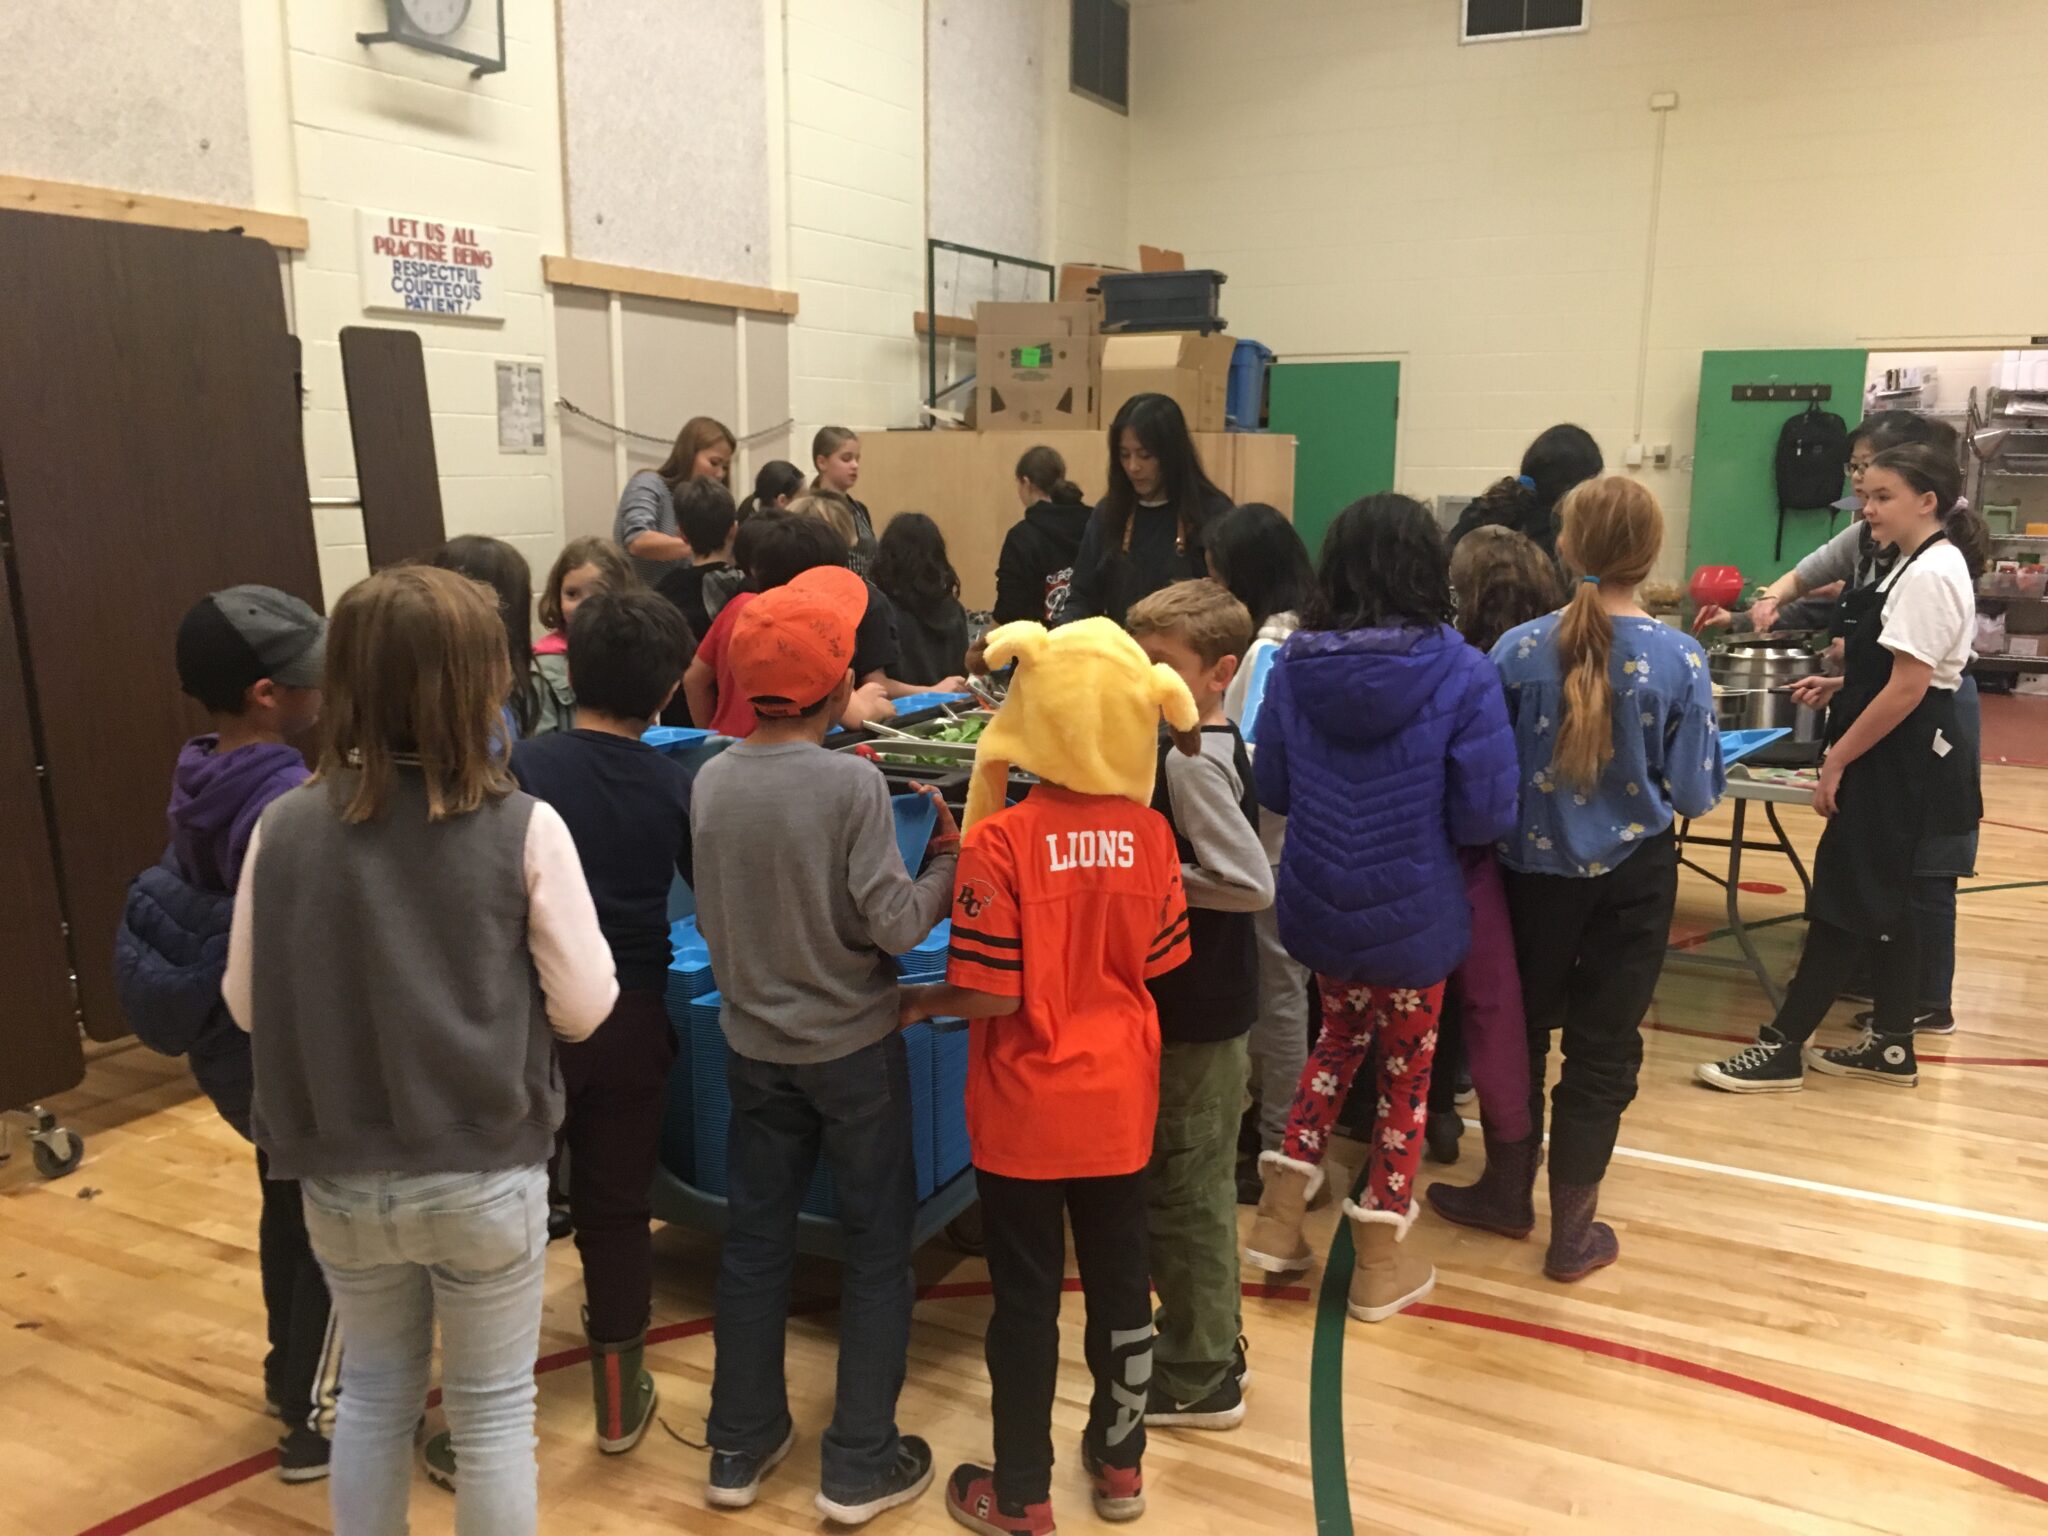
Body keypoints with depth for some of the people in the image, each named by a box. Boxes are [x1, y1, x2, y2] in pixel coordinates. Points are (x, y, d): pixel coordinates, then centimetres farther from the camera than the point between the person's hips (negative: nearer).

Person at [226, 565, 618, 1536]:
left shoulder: (287, 826, -10)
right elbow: (583, 1008, -11)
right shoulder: (524, 830, -17)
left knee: (374, 1394, 24)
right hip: (485, 1177, -2)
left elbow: (246, 1004, 0)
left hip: (340, 1179, 3)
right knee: (492, 1412, 16)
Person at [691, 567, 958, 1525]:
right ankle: (860, 1466, 19)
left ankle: (740, 1447, 30)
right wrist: (950, 862, -4)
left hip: (755, 1044, 5)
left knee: (755, 1239, 17)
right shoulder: (852, 782, -21)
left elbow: (713, 916, 3)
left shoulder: (711, 780, -5)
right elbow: (893, 926, -19)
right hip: (852, 1046, -4)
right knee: (876, 1246, 11)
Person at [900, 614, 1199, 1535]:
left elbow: (992, 994, -20)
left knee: (1026, 1296, 11)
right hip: (1119, 1100, 4)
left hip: (1026, 1109, -4)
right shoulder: (1151, 831, -8)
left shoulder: (1002, 838, -21)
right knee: (1119, 1277, 20)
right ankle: (1120, 1461, 37)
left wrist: (920, 1003, -1)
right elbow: (1155, 962, 2)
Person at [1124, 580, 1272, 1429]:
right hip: (1208, 996, 10)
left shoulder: (1187, 761, -22)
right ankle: (1209, 1336, 37)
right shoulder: (1219, 744, 6)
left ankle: (1199, 1379, 19)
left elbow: (1252, 882, -26)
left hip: (1192, 1006, -10)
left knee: (1179, 1186, 4)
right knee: (1200, 1178, 21)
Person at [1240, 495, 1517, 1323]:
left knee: (1340, 1034, 27)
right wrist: (1424, 815, 3)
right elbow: (1485, 816, -17)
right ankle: (1381, 1258, 27)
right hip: (1411, 912, -3)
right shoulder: (1460, 674, -17)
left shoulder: (1293, 665, -7)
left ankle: (1280, 1213, 25)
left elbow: (1271, 790, 2)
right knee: (1406, 1066, 16)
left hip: (1316, 903, 3)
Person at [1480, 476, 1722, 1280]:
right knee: (1603, 1047, 11)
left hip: (1534, 867, 1)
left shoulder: (1519, 648, -12)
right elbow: (1695, 792, -7)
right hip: (1632, 876, 0)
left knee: (1520, 1027, 19)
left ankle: (1508, 1191, 34)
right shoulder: (1680, 658, -12)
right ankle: (1572, 1231, 20)